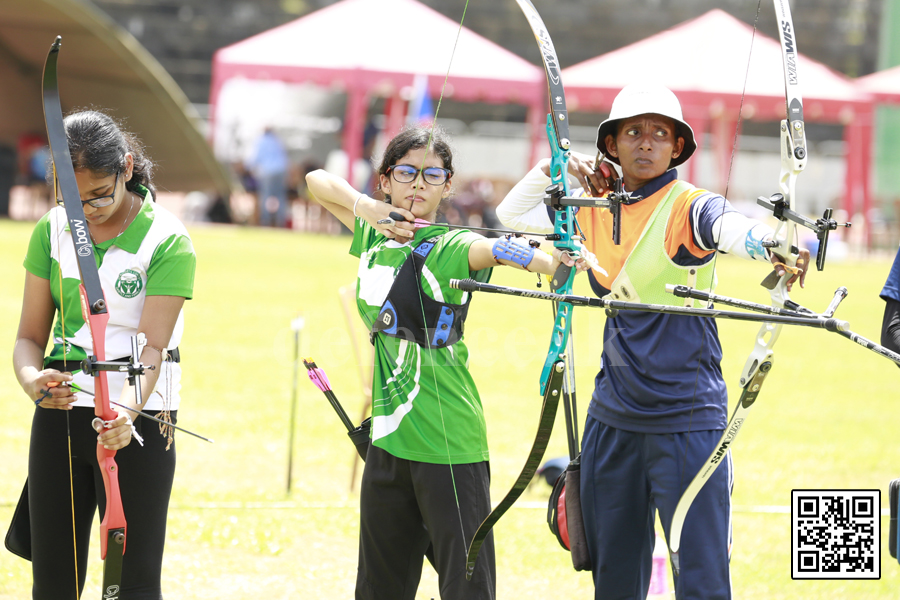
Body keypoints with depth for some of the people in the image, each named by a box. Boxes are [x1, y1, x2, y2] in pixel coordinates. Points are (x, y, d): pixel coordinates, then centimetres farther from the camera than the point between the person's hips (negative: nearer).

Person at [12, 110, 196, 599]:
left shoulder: (169, 243, -10)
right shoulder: (52, 231, 3)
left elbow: (152, 346, -18)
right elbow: (30, 335, 3)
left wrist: (126, 411, -38)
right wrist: (32, 379, -21)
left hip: (137, 419, -4)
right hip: (61, 410, 4)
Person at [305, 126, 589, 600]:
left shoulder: (449, 248, -10)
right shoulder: (375, 238, 9)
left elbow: (495, 248, -32)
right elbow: (317, 181, 20)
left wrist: (554, 261, -53)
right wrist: (367, 206, 0)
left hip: (447, 446, -7)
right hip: (388, 437, 7)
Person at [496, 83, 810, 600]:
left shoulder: (688, 207, -11)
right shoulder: (594, 206, 8)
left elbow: (733, 227, -34)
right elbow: (513, 215, 21)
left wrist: (773, 243, -56)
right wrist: (554, 167, 4)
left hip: (686, 420, -6)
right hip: (614, 416, 6)